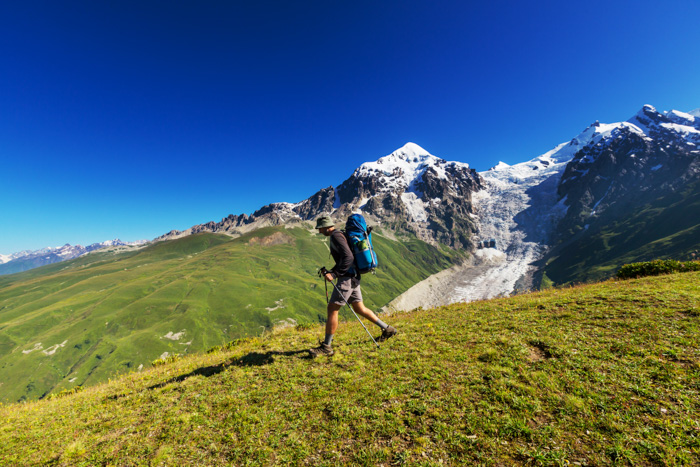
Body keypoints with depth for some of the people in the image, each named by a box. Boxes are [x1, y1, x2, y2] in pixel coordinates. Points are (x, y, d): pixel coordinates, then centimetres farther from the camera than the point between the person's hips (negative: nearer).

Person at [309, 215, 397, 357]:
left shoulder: (336, 236, -12)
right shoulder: (339, 235, 19)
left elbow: (348, 257, -24)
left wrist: (334, 274, -24)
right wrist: (330, 272, 15)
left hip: (347, 278, -10)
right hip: (352, 277, 10)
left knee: (332, 309, -5)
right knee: (359, 309, 17)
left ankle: (326, 347, 5)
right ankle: (387, 329, 28)